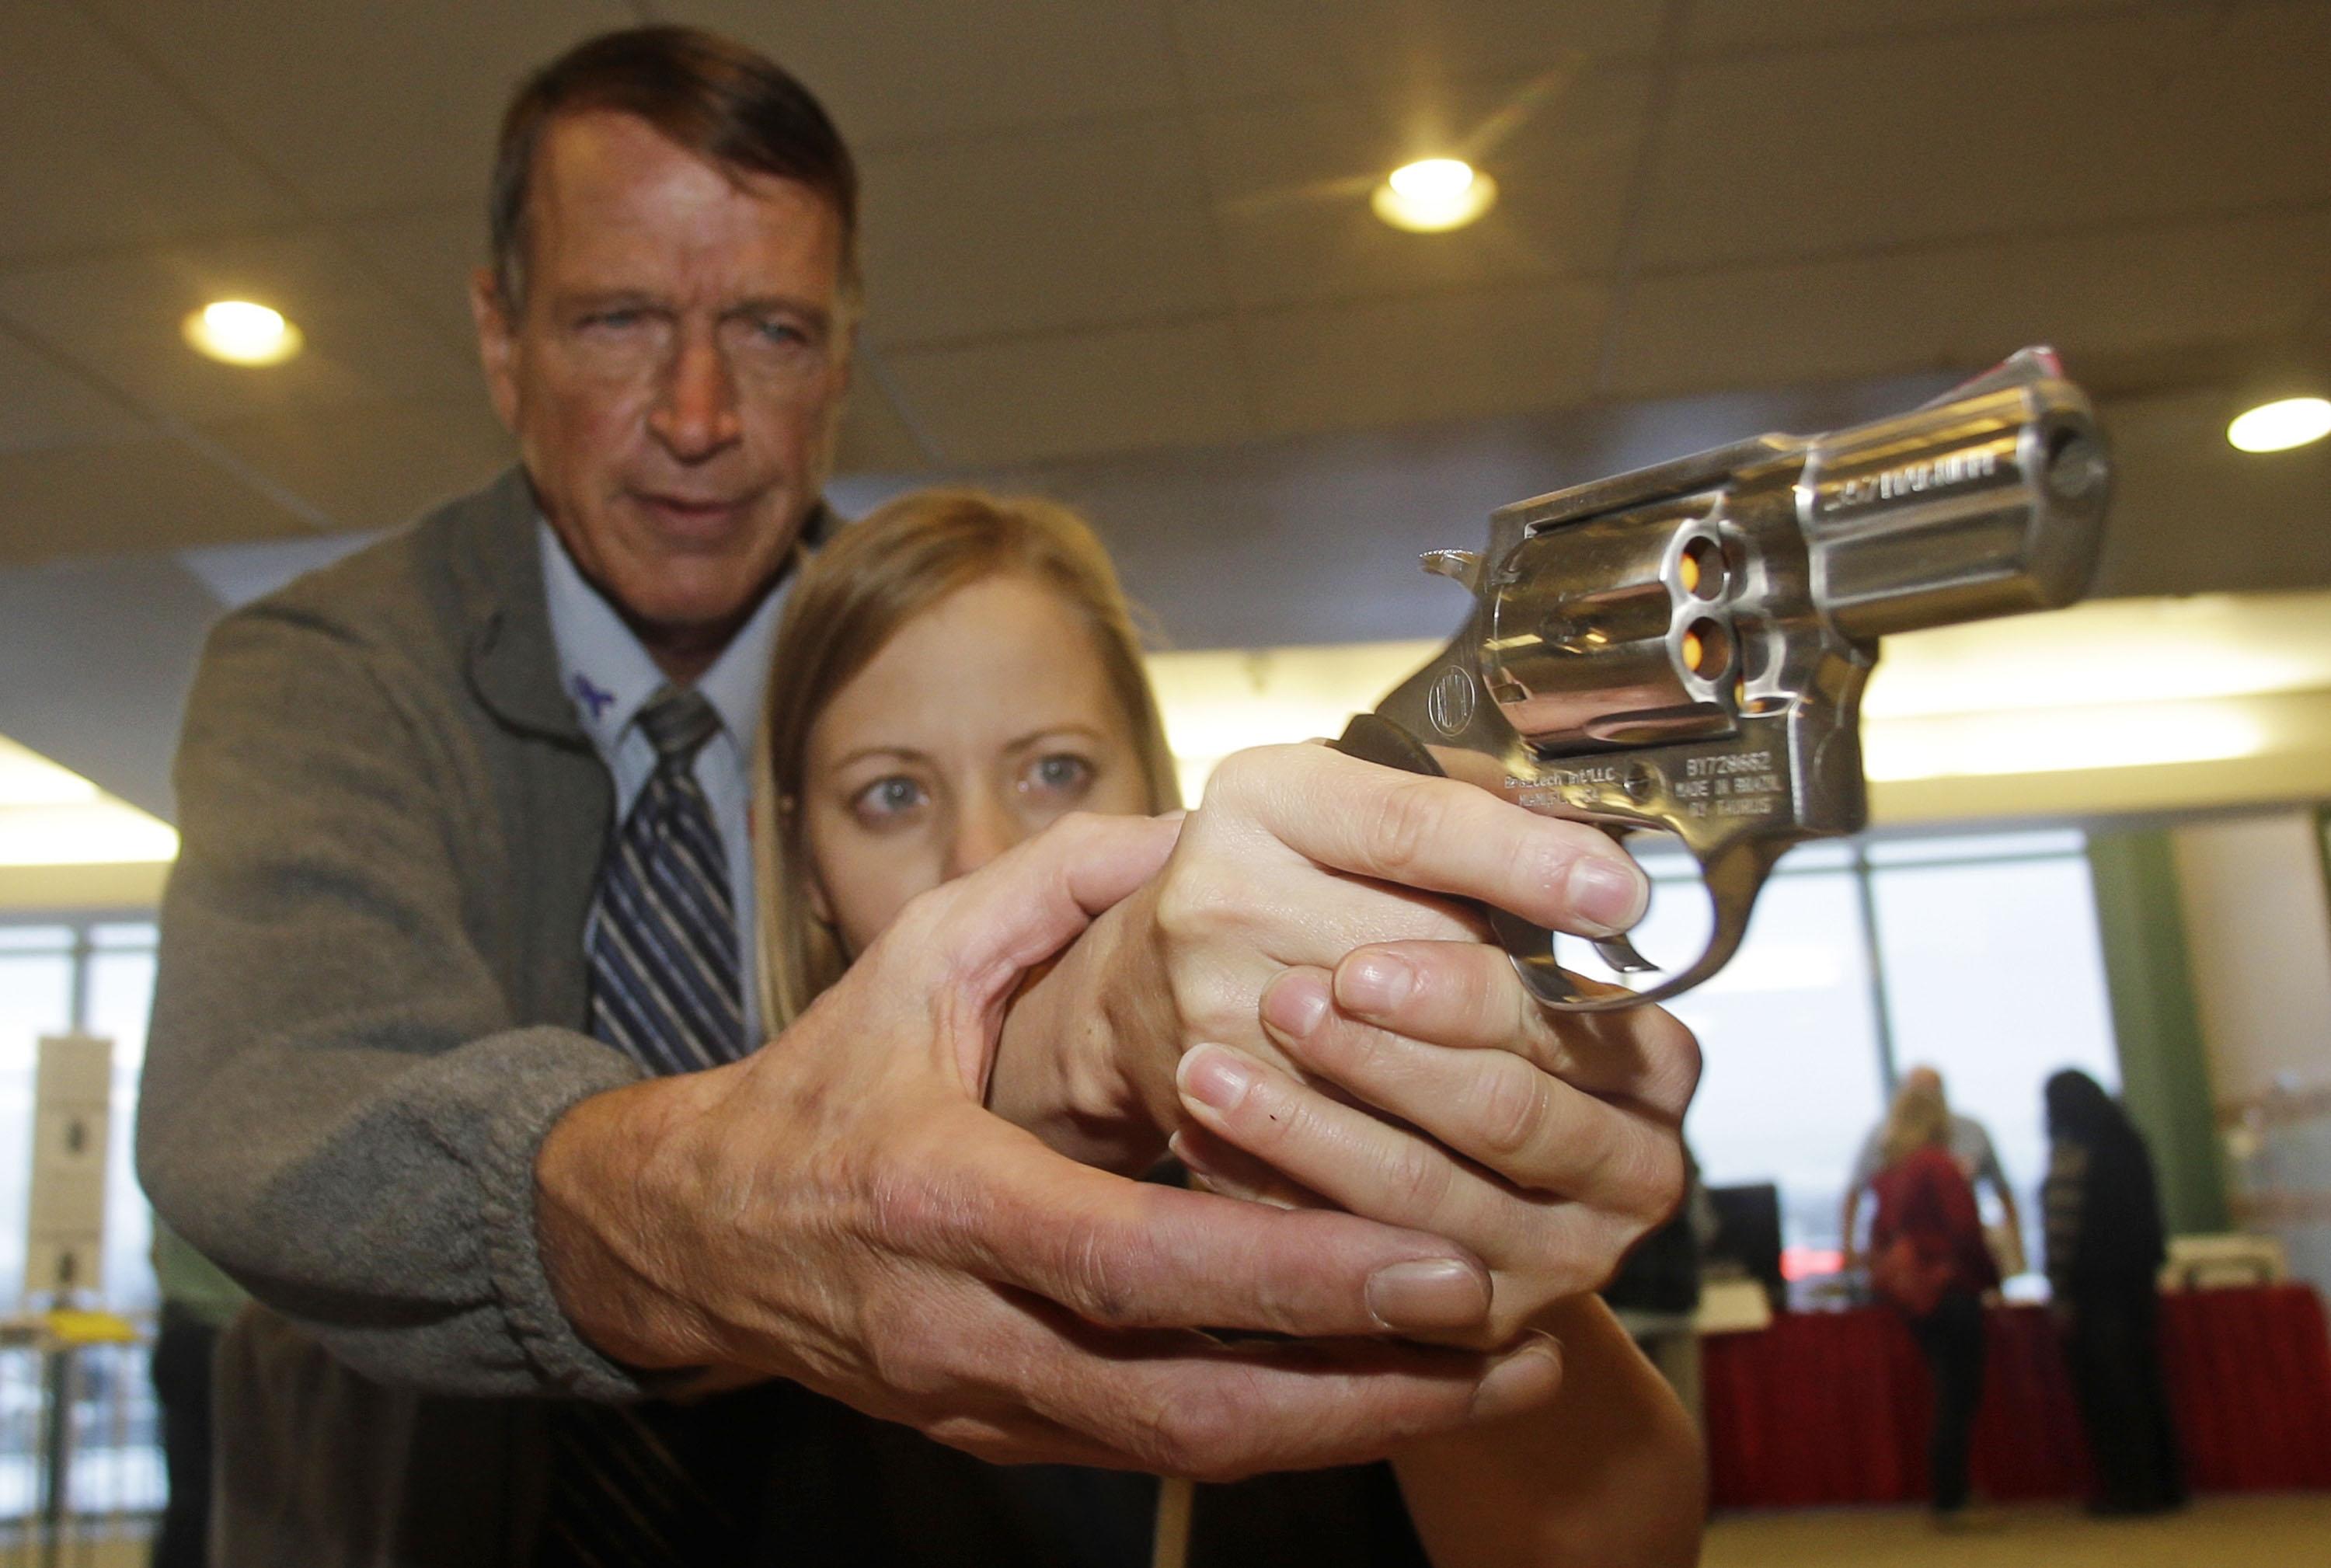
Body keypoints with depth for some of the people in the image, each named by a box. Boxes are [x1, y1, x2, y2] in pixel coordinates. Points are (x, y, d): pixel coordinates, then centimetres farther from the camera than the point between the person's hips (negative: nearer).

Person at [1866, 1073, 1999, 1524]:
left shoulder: (1889, 1169, 8)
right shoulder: (1939, 1165, -15)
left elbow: (1880, 1233, 12)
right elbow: (1966, 1231, -15)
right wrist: (1990, 1279, -2)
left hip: (1912, 1295, 8)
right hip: (1950, 1290, -8)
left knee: (1951, 1396, 18)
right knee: (1959, 1397, -1)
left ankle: (1946, 1497, 21)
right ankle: (1951, 1500, 0)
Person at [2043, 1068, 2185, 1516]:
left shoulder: (2070, 1153, -14)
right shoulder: (2129, 1143, 8)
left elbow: (2062, 1229, -17)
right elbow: (2150, 1215, 15)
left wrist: (2061, 1294, -12)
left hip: (2093, 1285, -7)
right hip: (2138, 1278, 7)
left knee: (2105, 1386, 0)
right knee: (2143, 1376, 13)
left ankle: (2127, 1488, 4)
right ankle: (2163, 1483, 18)